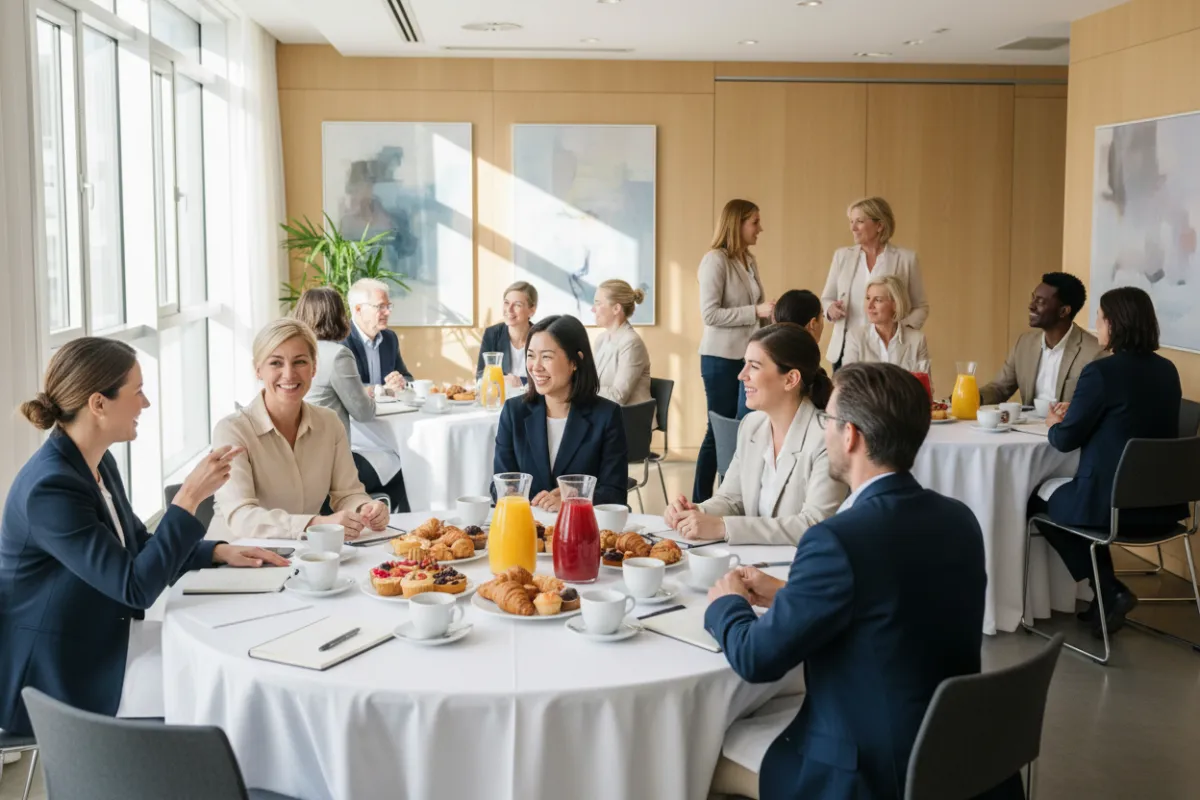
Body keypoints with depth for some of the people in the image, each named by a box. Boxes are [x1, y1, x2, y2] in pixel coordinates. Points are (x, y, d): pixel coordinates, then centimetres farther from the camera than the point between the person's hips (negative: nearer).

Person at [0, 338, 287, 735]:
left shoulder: (98, 463, 3)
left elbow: (139, 548, 15)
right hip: (55, 685, -8)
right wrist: (190, 496, -26)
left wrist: (221, 552, 1)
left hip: (99, 654, 8)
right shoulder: (51, 488, -26)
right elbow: (135, 587, -27)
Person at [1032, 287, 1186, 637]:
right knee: (1064, 492, 31)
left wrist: (1054, 423, 12)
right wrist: (1075, 413, 19)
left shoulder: (1102, 371, -17)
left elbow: (1066, 440, -9)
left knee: (1037, 497, 21)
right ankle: (1108, 593, 27)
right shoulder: (1167, 370, 7)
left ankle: (1109, 591, 14)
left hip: (1114, 502, -8)